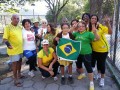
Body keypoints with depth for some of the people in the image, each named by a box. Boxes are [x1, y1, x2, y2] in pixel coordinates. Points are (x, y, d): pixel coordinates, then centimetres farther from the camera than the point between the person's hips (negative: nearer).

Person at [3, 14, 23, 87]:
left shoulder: (20, 27, 6)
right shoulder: (8, 27, -13)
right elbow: (5, 39, -16)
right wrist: (9, 45, -31)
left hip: (20, 48, 7)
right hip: (13, 49, -7)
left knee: (19, 61, 20)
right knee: (15, 63, 0)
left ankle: (19, 74, 40)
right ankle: (16, 79, 12)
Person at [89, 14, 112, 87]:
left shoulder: (101, 26, -18)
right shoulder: (88, 28, -6)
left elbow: (110, 32, -28)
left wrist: (108, 23, -38)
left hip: (103, 49, -4)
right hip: (94, 49, 4)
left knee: (102, 63, 7)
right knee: (98, 62, 20)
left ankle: (102, 78, 27)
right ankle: (99, 74, 46)